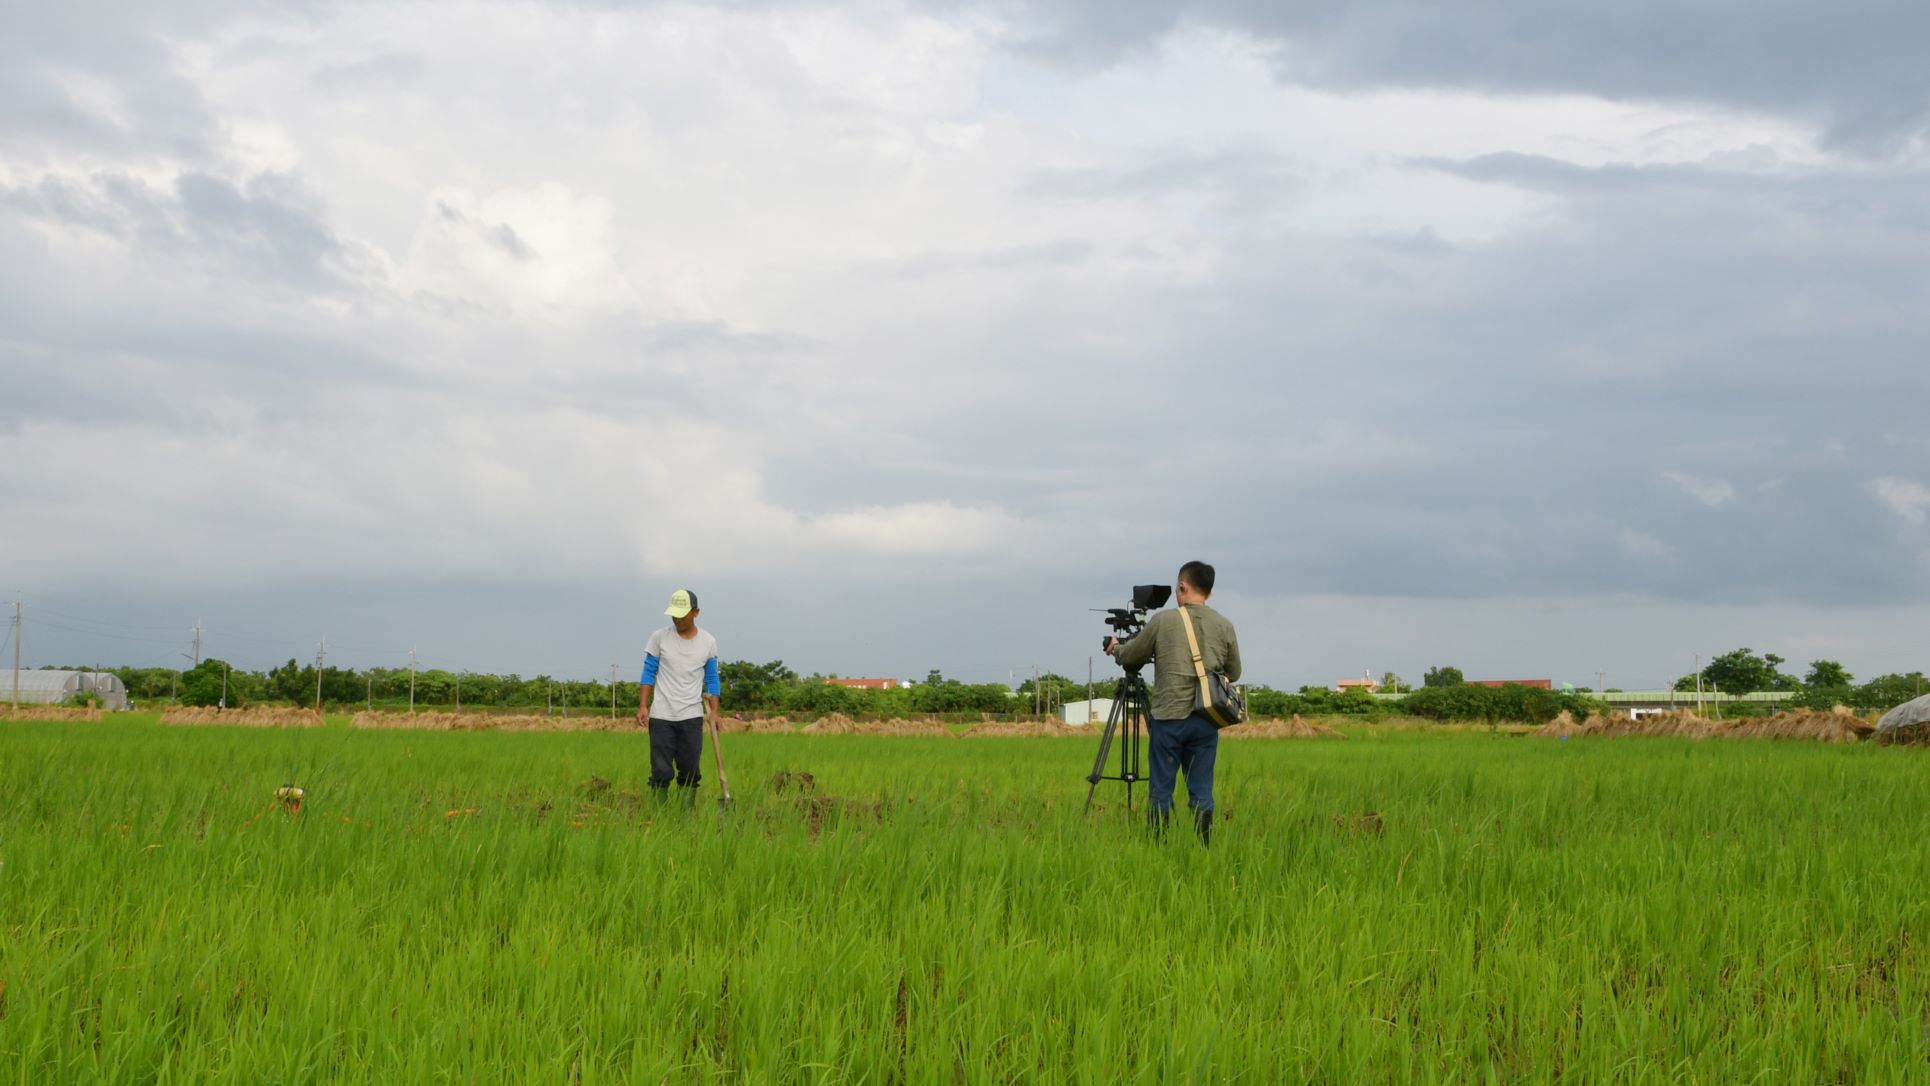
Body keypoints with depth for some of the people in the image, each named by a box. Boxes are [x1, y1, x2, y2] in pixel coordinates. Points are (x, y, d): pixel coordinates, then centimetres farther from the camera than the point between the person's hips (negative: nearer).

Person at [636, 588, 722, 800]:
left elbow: (712, 679, 10)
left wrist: (714, 711, 1)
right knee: (661, 771, -3)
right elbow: (649, 673, 4)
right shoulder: (659, 638, 0)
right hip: (661, 716, -1)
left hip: (692, 717, 1)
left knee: (691, 771, 3)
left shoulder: (708, 642, 4)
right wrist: (643, 706, -5)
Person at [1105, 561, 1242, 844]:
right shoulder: (1225, 627, 4)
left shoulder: (1162, 621, -4)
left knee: (1161, 788, 4)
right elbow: (1233, 673, 13)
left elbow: (1129, 657, 8)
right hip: (1206, 720, 3)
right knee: (1201, 789, 6)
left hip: (1169, 717, -3)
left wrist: (1115, 648, 30)